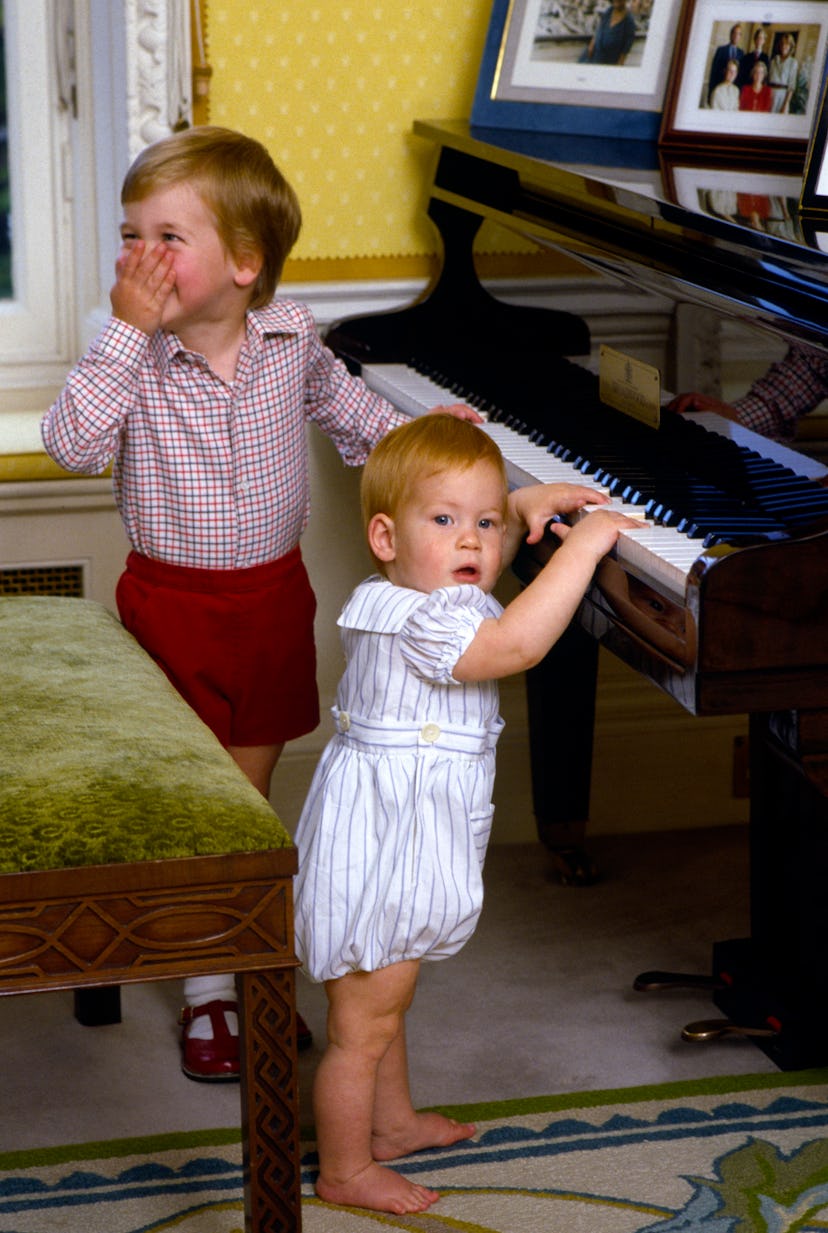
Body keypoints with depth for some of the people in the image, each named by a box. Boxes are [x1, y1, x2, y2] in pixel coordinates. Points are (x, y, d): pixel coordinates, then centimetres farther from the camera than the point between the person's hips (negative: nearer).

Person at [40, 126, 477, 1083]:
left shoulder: (290, 337, -4)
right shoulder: (135, 356, -14)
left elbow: (337, 399, 19)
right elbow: (73, 443, -31)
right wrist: (127, 331, -31)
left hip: (272, 593, 3)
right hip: (173, 600, -3)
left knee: (251, 792, 14)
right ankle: (208, 993, 12)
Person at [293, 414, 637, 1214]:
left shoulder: (405, 596, 6)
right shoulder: (418, 623, -27)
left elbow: (470, 574, 29)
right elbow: (515, 643, -42)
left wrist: (520, 508, 12)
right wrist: (580, 548, -34)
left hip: (399, 842, 11)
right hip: (382, 849, -11)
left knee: (384, 1002, 28)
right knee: (362, 1027, 4)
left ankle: (393, 1123, 45)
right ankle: (344, 1171, 16)